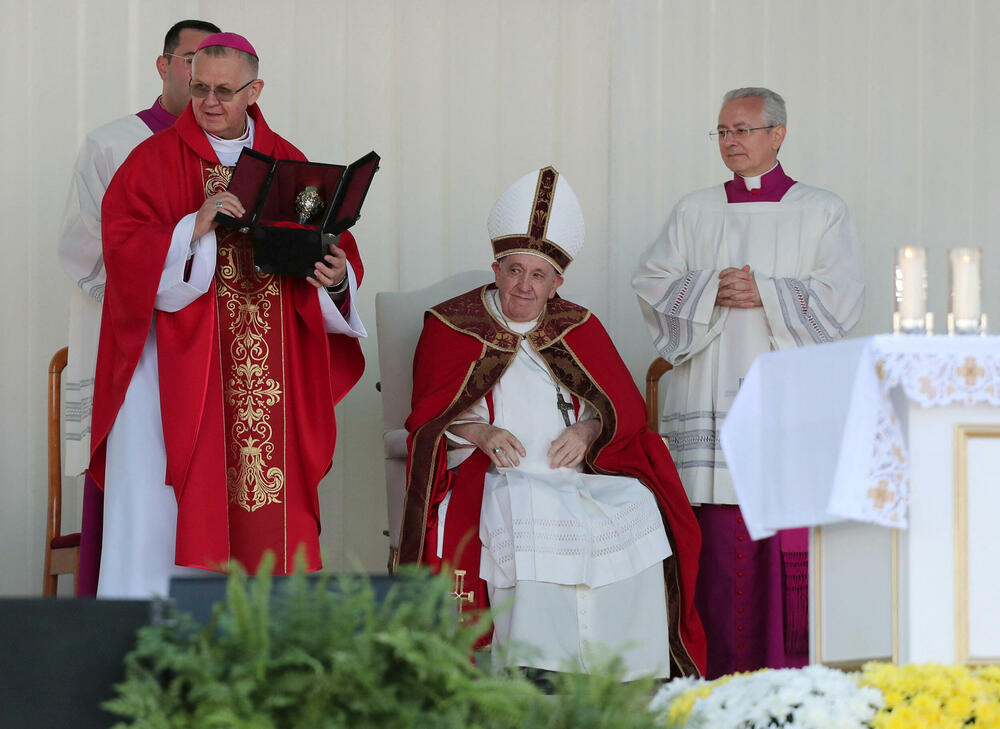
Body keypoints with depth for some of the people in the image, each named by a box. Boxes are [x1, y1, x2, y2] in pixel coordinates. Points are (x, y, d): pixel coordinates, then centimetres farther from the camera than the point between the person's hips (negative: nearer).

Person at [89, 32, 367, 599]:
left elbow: (334, 252, 12)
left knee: (268, 519, 0)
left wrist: (334, 275, -10)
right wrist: (194, 230, -23)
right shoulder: (155, 160, 2)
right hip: (177, 365, -3)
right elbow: (124, 251, -9)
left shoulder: (289, 164, 13)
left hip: (269, 377, 3)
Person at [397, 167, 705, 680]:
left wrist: (588, 429, -9)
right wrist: (480, 432, -17)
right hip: (494, 476, -3)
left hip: (578, 473, 3)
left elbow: (626, 407, 14)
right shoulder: (452, 327, 12)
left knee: (639, 507, -28)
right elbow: (430, 414, 3)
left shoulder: (580, 330, 20)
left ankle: (633, 682, -26)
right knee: (532, 513, -38)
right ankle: (539, 672, -38)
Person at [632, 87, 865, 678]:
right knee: (721, 538, -4)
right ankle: (727, 673, -1)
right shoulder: (694, 213, 16)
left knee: (794, 538, -8)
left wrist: (764, 294, -12)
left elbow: (841, 297, -3)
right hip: (714, 401, 2)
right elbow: (652, 283, 8)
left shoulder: (823, 212, 8)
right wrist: (712, 290, -8)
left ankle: (798, 671, -4)